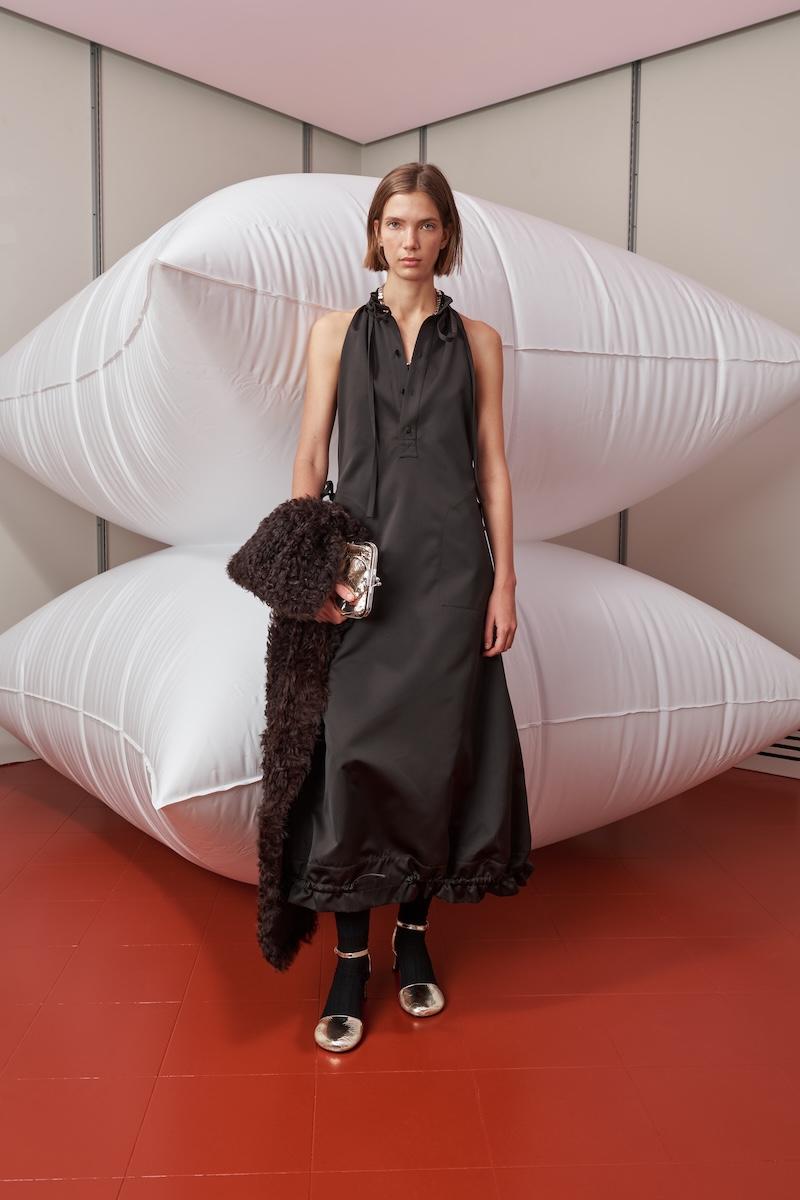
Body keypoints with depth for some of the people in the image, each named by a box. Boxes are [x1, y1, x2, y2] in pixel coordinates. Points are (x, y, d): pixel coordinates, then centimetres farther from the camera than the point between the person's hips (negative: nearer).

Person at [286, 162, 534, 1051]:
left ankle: (414, 937, 23)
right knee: (353, 753, -3)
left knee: (437, 750, 4)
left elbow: (493, 466, 6)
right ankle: (350, 960, 11)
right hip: (360, 567, 0)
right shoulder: (336, 332, 9)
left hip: (450, 568, 1)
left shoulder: (477, 340, 9)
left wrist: (504, 581, -1)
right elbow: (309, 458, 5)